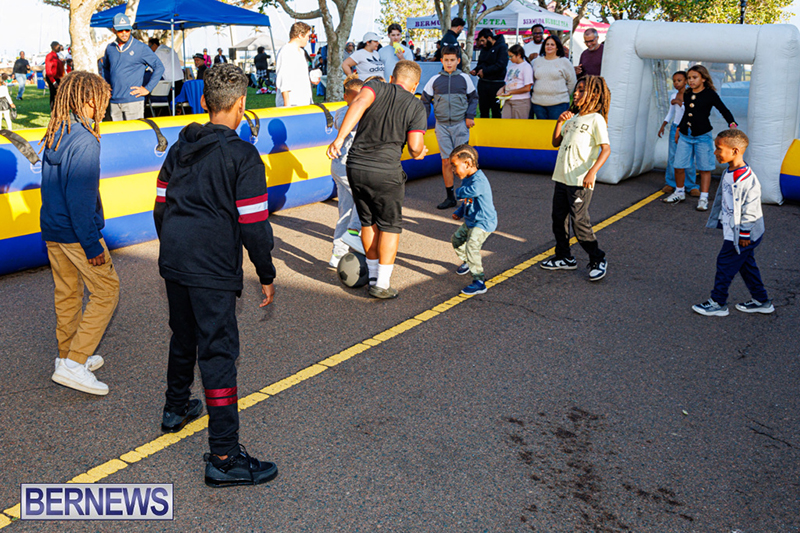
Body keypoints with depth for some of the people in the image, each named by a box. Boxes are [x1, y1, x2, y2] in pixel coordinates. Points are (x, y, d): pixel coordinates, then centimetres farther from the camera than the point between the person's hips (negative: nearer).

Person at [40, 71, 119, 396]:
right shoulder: (84, 140, -20)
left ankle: (67, 356, 32)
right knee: (106, 291, 2)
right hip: (76, 232, -9)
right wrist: (92, 246, -19)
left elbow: (52, 186, 14)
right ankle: (73, 364, -1)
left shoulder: (54, 135, 8)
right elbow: (81, 198, -23)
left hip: (51, 230, 9)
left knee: (67, 293, 19)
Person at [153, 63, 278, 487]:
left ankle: (176, 408, 47)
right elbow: (253, 224, -13)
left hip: (173, 261, 7)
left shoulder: (179, 149, 11)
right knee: (218, 353, -5)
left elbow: (161, 207, 15)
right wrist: (266, 276, -4)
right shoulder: (242, 155, -11)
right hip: (213, 270, -7)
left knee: (183, 336, 26)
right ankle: (223, 458, -1)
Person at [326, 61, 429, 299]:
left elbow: (359, 103, -18)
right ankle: (382, 284, 10)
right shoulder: (416, 106, 1)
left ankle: (373, 275, 29)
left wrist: (340, 138, -25)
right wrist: (419, 154, 15)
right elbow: (415, 146, -9)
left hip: (355, 167, 3)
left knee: (368, 222, 18)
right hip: (386, 172, -3)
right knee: (390, 226, 11)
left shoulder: (376, 87, 5)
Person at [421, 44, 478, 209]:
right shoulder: (434, 80, 4)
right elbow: (425, 101, 13)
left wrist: (470, 116, 1)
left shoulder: (464, 78, 4)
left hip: (460, 124, -1)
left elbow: (473, 98, 14)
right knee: (446, 160, 2)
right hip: (442, 125, 1)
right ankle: (450, 197, 9)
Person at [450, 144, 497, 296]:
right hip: (470, 221, 11)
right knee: (456, 239, 24)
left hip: (483, 222, -11)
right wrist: (459, 213, 9)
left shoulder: (479, 181, -27)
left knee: (471, 246, -23)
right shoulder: (466, 179, 6)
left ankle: (479, 282, -20)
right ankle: (467, 263, 49)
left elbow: (469, 192, -47)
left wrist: (458, 192, -24)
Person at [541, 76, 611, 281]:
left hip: (580, 181, -8)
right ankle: (564, 258, 27)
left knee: (579, 221, -7)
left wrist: (592, 172, -28)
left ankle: (598, 259, 9)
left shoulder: (596, 119, -8)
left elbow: (606, 149, -16)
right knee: (559, 218, 13)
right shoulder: (573, 118, 16)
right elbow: (556, 142, 19)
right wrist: (560, 122, 4)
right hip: (562, 177, 8)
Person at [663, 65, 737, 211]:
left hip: (703, 136, -4)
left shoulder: (710, 94, -5)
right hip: (685, 136, 4)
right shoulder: (687, 95, 10)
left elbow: (724, 110, -5)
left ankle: (703, 198, 8)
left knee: (705, 168, 1)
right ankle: (679, 192, 24)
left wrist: (732, 124, -19)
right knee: (679, 166, 2)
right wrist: (679, 128, 28)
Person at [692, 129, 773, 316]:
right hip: (732, 229, 9)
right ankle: (761, 301, 31)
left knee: (725, 263, 0)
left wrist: (744, 233, -17)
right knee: (746, 265, 18)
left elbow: (750, 208, -22)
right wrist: (718, 220, 23)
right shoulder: (729, 174, 3)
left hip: (743, 234, -9)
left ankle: (718, 303, 14)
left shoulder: (747, 179, -26)